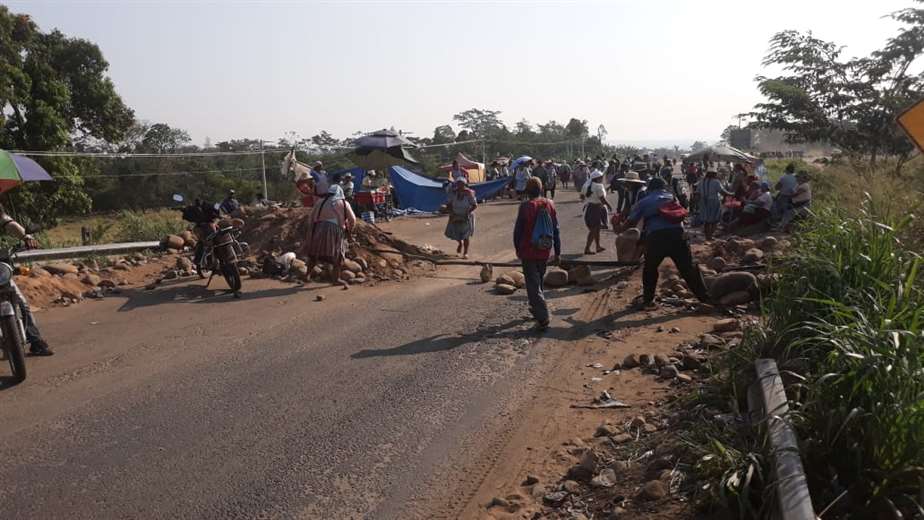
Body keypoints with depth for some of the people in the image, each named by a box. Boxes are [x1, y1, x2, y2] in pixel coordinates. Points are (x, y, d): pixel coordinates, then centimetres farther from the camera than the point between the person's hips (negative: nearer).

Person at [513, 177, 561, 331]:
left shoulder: (525, 206, -12)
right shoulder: (550, 204, 1)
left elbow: (518, 230, -9)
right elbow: (556, 230, 4)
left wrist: (517, 249, 6)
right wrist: (557, 252, 12)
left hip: (528, 252, -5)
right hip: (545, 252, 5)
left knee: (533, 285, -1)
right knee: (539, 281, 24)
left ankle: (543, 319, -8)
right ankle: (536, 308, 40)